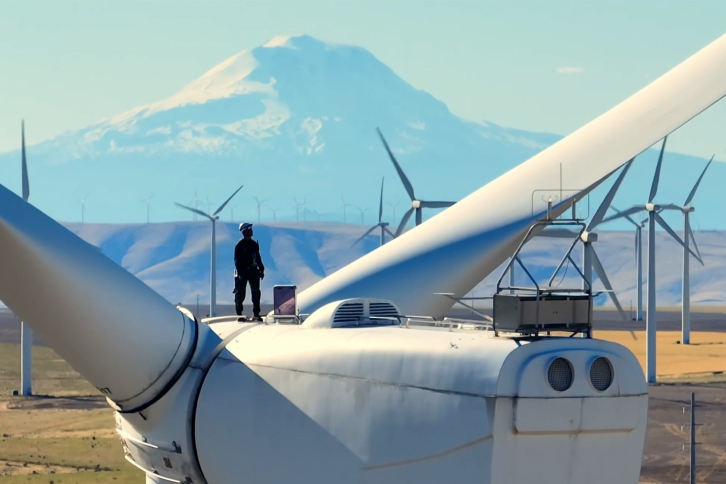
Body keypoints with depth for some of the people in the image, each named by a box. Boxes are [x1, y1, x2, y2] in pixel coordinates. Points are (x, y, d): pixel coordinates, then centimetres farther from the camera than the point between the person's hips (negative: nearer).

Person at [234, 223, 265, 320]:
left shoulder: (254, 244, 11)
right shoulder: (239, 245, -7)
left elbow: (258, 258, 17)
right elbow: (237, 260, -10)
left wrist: (261, 269, 11)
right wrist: (240, 272, -17)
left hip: (253, 271, 6)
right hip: (243, 272, -6)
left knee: (256, 293, 4)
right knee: (240, 293, -1)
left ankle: (256, 314, 9)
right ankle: (239, 314, 4)